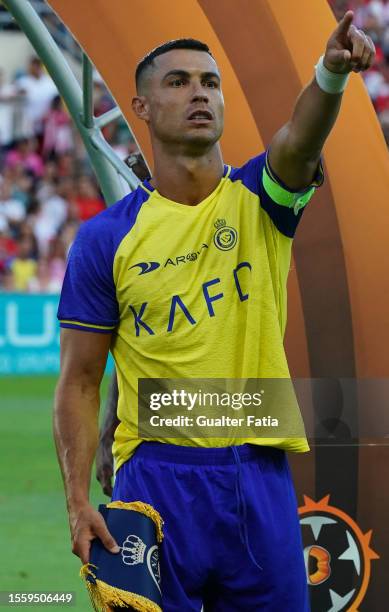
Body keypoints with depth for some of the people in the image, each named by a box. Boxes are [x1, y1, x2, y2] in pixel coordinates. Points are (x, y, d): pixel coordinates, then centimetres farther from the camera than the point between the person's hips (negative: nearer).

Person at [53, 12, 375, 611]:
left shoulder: (259, 199, 5)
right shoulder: (105, 237, 2)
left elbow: (299, 142, -19)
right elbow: (80, 380, 2)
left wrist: (331, 73, -42)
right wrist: (78, 501, -10)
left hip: (260, 477, 2)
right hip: (157, 478, -2)